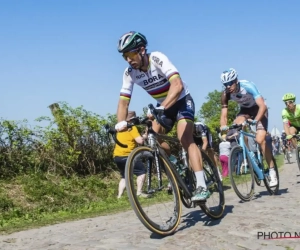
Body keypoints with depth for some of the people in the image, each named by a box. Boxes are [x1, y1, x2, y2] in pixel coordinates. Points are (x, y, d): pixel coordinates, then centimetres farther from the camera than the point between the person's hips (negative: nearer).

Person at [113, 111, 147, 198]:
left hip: (116, 156, 8)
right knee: (142, 171, 1)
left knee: (124, 176, 21)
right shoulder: (132, 127, -3)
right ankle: (139, 192, -8)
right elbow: (140, 141, -13)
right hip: (126, 155, -8)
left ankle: (119, 196, 12)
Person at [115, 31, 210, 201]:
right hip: (163, 106, 6)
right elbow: (124, 101, -14)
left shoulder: (158, 58, -28)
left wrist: (161, 108, -54)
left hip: (182, 101, -6)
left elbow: (177, 85, -41)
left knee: (184, 139, -22)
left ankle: (202, 186, -25)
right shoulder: (129, 73, -13)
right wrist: (121, 122, -33)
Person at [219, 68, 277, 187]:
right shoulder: (226, 94, -21)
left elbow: (263, 106, -40)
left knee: (260, 140, -19)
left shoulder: (248, 86, -33)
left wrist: (255, 120, -56)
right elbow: (223, 115, -21)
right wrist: (223, 127, -41)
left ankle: (272, 171, -7)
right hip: (244, 110, 4)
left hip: (258, 109, -4)